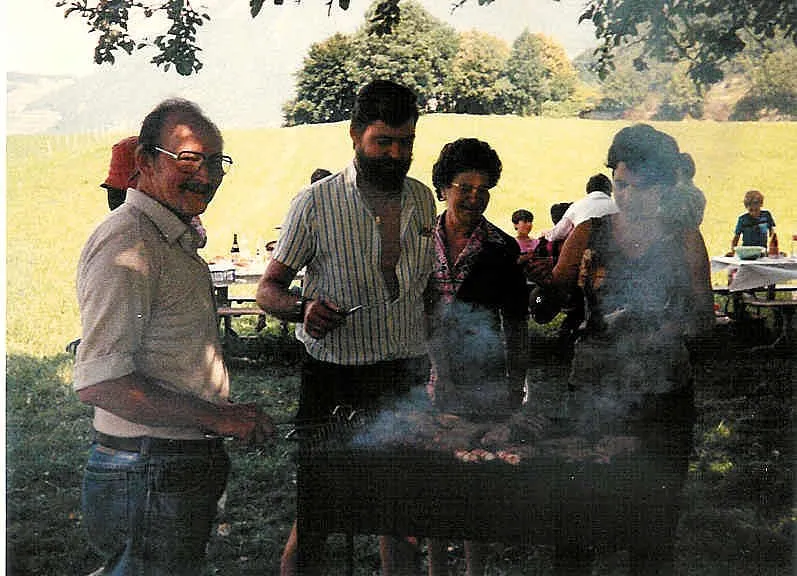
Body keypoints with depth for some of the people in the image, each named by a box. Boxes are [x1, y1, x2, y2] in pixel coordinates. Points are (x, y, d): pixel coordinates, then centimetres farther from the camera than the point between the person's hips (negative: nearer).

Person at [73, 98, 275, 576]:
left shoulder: (177, 240, 15)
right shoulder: (128, 242, -18)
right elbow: (98, 382, -26)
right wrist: (218, 416, -22)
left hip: (183, 470, 10)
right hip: (149, 480, -10)